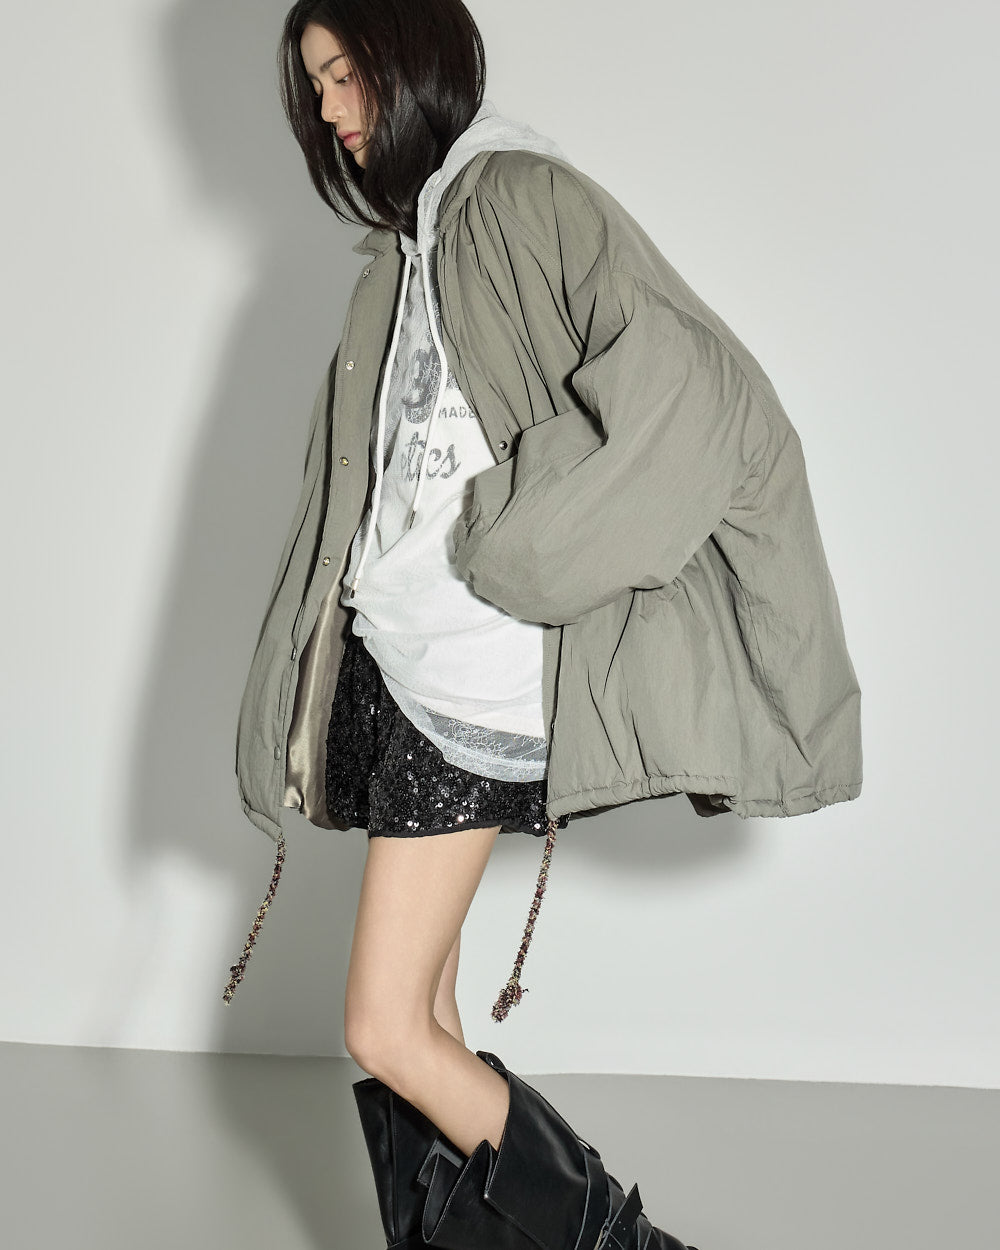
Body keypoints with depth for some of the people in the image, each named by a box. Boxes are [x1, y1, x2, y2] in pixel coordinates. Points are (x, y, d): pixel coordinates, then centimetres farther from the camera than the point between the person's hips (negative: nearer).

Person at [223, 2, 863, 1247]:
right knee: (423, 1018, 11)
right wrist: (295, 712, 17)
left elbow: (698, 390, -21)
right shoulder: (399, 254, 18)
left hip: (471, 676, -8)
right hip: (388, 662, 8)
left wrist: (517, 537, -17)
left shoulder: (522, 196, -8)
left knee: (390, 1034, -6)